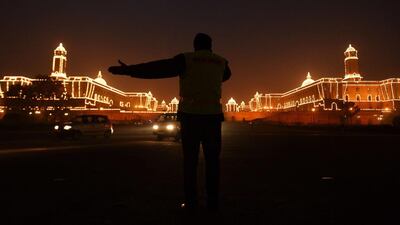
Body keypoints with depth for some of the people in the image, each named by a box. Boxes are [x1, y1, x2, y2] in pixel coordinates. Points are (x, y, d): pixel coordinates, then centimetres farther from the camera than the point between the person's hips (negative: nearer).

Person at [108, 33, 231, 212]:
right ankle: (212, 202, 10)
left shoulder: (186, 59, -1)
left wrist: (128, 70, -4)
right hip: (213, 116, 3)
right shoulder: (221, 63, 10)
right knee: (212, 160, 8)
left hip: (190, 116, -2)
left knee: (190, 160, 5)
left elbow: (156, 68, -8)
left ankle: (191, 202, 7)